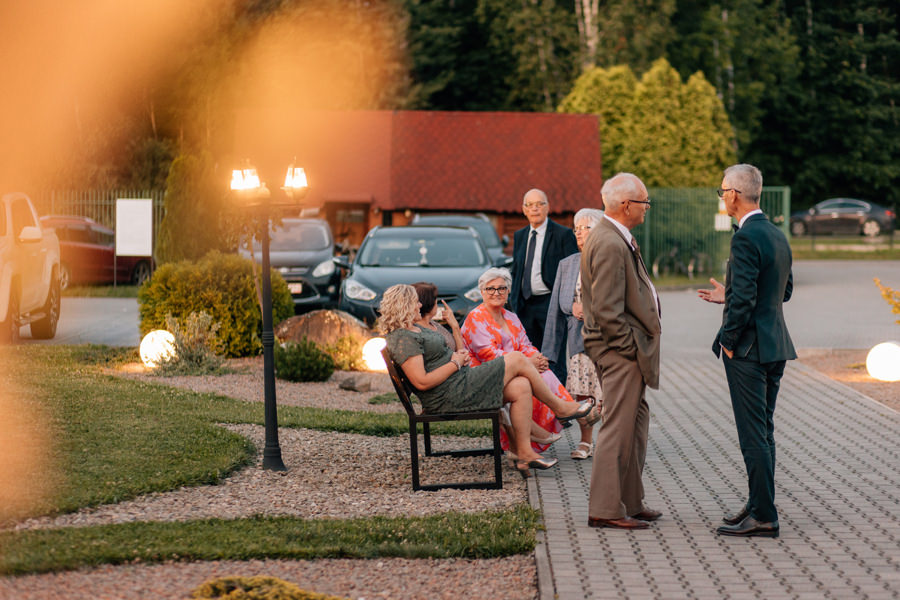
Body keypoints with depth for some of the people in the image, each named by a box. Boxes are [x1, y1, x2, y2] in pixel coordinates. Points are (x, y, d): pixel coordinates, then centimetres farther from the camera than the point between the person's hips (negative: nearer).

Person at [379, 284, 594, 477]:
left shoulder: (415, 329, 17)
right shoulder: (402, 340, -17)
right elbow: (422, 382, -25)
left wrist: (457, 354, 9)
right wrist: (455, 363, -14)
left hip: (460, 383, 11)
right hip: (450, 396, -11)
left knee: (521, 388, -5)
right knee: (518, 360, -7)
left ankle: (524, 453, -4)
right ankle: (560, 407, 11)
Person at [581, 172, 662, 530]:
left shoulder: (617, 238, 14)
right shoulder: (610, 245, -20)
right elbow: (607, 309, -23)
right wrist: (631, 347, -16)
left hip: (625, 350, 11)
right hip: (620, 351, -11)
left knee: (636, 422, 16)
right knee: (618, 427, -7)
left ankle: (630, 503, 23)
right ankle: (605, 510, -2)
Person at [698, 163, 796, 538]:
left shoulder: (745, 239, -18)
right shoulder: (778, 236, 11)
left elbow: (744, 298, -24)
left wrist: (728, 341, -12)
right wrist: (727, 297, 23)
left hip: (749, 350, -10)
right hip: (775, 346, 10)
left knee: (754, 434, -6)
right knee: (763, 431, 17)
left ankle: (763, 517, -4)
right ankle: (759, 504, 24)